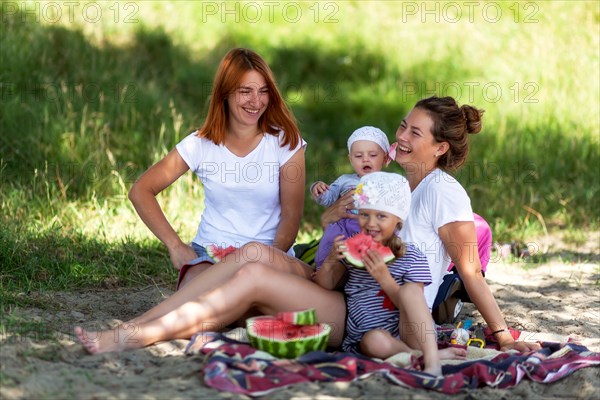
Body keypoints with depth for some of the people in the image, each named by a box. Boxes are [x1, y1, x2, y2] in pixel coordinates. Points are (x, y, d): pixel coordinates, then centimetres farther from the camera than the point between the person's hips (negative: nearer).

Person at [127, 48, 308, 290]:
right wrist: (175, 246, -10)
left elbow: (291, 216, -2)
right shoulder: (201, 145, 0)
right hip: (208, 252, -2)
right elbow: (140, 191, 0)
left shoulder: (285, 143, 0)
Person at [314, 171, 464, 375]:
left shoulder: (412, 258, -1)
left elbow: (411, 304, -8)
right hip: (364, 340, 1)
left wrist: (384, 277, -22)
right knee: (375, 340, -37)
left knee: (409, 290, -31)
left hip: (407, 335, -1)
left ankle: (431, 357, -38)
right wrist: (330, 260, -10)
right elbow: (325, 285, 10)